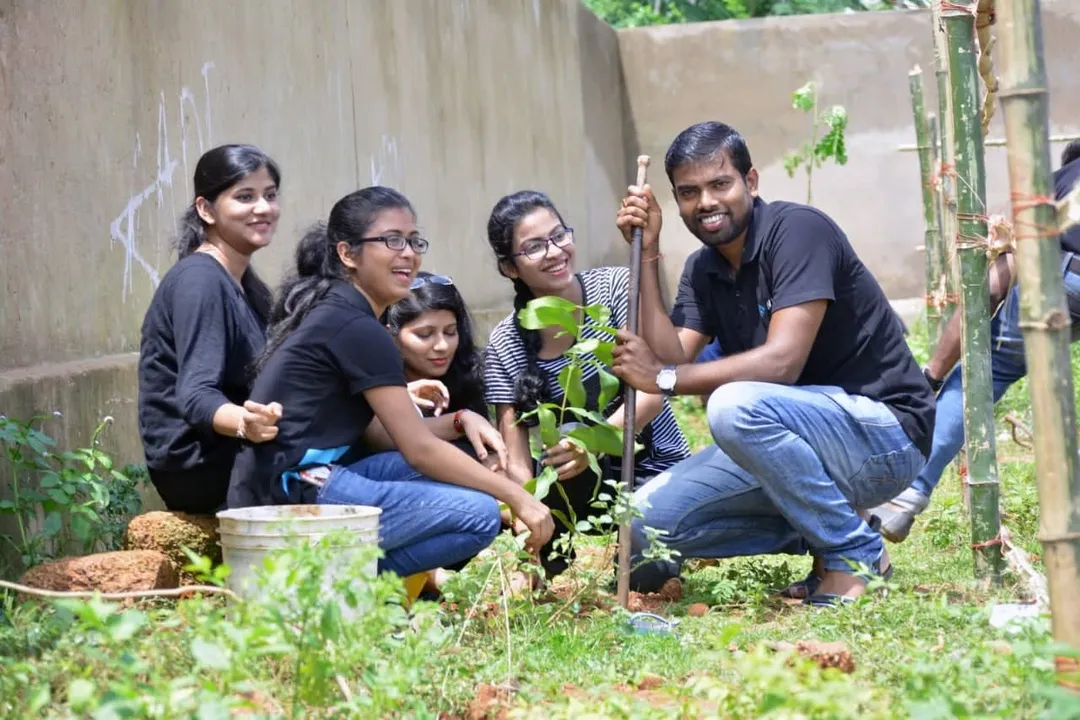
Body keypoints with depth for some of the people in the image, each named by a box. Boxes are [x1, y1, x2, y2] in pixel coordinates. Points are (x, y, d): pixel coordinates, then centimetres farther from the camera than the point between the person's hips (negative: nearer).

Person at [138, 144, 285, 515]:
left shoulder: (245, 286, 16)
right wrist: (244, 424, -42)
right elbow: (196, 395, -24)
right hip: (198, 469, -9)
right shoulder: (199, 281, -14)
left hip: (231, 457, 9)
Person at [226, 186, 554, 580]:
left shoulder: (330, 310, 18)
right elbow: (419, 449, -10)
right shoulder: (357, 329, -11)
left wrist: (459, 421, 4)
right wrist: (517, 497, -7)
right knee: (480, 515, -15)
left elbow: (378, 434, 18)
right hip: (296, 495, -10)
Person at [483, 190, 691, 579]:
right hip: (584, 488, 2)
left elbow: (652, 390, -21)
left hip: (655, 467, -2)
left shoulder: (615, 287, -12)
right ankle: (552, 557, -4)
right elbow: (517, 460, -12)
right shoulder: (504, 346, -7)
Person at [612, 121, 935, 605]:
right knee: (649, 524, -6)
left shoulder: (798, 230, -16)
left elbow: (782, 361, -26)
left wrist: (664, 379, -23)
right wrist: (648, 253, -10)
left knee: (736, 404, -35)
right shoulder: (702, 270, 8)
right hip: (802, 444, 8)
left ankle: (854, 554, -16)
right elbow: (672, 361, -7)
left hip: (885, 436, -8)